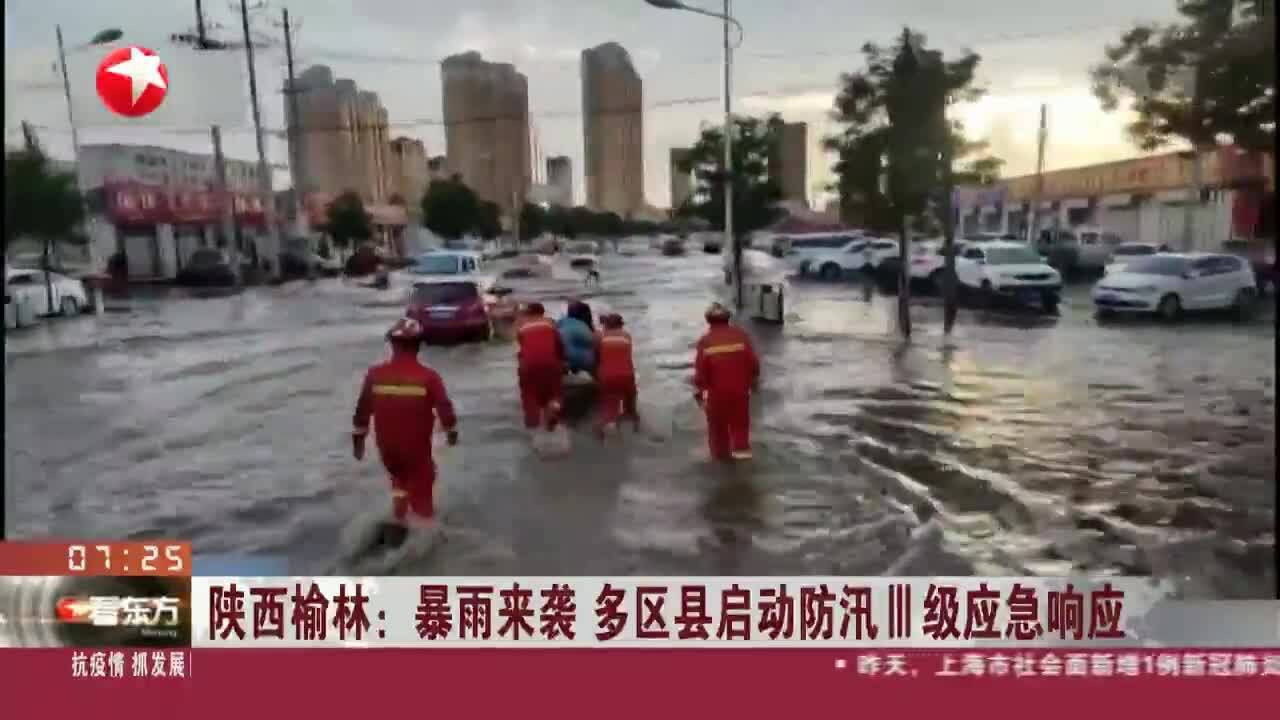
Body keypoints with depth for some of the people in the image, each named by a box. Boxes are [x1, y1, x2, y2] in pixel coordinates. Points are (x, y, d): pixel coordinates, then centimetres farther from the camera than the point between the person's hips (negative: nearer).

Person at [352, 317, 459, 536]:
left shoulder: (374, 374, -9)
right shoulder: (428, 376, -17)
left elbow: (362, 410, -1)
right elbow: (444, 408, -11)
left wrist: (358, 439, 13)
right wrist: (451, 431, 7)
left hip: (387, 446, 3)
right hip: (417, 447, -3)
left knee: (399, 477, 30)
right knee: (421, 488, 13)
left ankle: (398, 520, 31)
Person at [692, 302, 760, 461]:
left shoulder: (705, 341, -9)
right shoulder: (741, 335, -5)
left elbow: (700, 369, -10)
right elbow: (753, 361, -4)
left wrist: (698, 390, 0)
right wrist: (754, 380, 11)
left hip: (716, 390, -1)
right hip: (740, 388, 1)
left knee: (718, 423, 16)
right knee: (740, 420, 20)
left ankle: (720, 453, 27)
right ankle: (741, 448, 14)